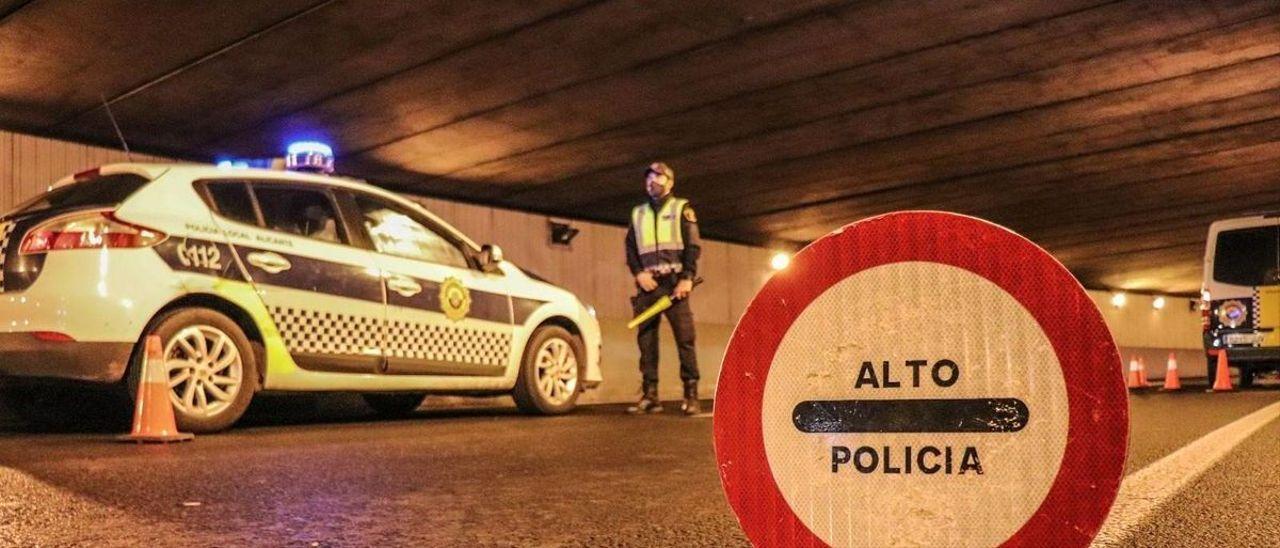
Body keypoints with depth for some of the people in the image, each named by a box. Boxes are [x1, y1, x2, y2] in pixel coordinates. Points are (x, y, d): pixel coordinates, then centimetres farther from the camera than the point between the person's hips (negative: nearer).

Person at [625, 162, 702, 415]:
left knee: (684, 339, -9)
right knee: (645, 340, 0)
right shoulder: (638, 213, 21)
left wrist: (687, 278, -11)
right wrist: (639, 273, -4)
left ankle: (691, 396, -8)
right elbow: (630, 248, 15)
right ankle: (650, 396, 4)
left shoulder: (681, 209, 9)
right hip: (647, 283, 4)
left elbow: (693, 246, 0)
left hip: (674, 283, -4)